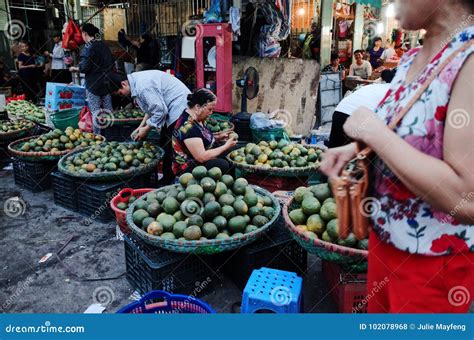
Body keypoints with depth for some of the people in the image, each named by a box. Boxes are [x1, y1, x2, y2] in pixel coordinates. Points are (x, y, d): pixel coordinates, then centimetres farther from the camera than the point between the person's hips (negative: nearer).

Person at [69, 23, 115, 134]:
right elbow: (112, 63, 15)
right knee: (108, 109, 12)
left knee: (95, 111, -2)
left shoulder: (88, 48, -13)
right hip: (106, 82, 7)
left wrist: (74, 69, 0)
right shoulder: (104, 45, 9)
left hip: (93, 84, -7)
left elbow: (84, 67, -18)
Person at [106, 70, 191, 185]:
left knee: (170, 149, -10)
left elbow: (160, 111, -22)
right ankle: (167, 179, 22)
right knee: (164, 146, 13)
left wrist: (146, 129, -9)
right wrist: (141, 126, 12)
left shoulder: (142, 86, -23)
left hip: (179, 109, -11)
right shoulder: (137, 81, 9)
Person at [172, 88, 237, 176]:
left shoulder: (196, 118, 0)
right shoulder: (188, 127, -27)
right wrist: (226, 146, -18)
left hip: (195, 161, 9)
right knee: (222, 164, -26)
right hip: (187, 168, -9)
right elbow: (202, 157, -28)